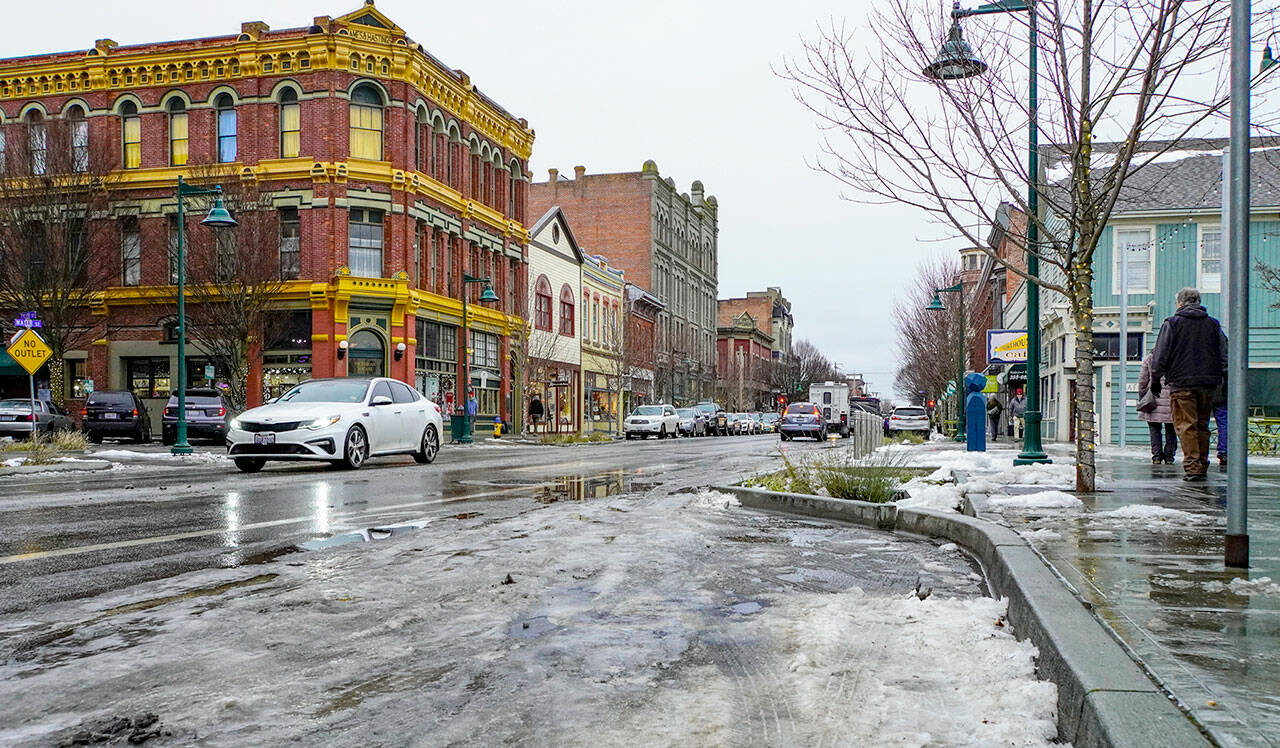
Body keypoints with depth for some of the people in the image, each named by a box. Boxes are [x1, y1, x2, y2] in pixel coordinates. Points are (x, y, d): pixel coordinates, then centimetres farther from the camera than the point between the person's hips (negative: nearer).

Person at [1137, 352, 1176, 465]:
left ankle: (1157, 456, 2)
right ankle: (1169, 456, 11)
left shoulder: (1149, 358, 3)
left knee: (1155, 429, 7)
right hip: (1171, 398, 0)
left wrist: (1141, 398, 13)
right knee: (1170, 430, 9)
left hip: (1154, 397, 0)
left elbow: (1142, 380, 4)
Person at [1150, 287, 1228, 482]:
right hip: (1209, 383, 4)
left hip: (1181, 383, -4)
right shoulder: (1213, 324, 13)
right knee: (1202, 426, 12)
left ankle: (1192, 467, -13)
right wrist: (1226, 378, 16)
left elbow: (1160, 356, -2)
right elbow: (1225, 354, 12)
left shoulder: (1172, 323, 0)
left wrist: (1155, 380, 4)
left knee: (1186, 426, -4)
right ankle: (1202, 467, 16)